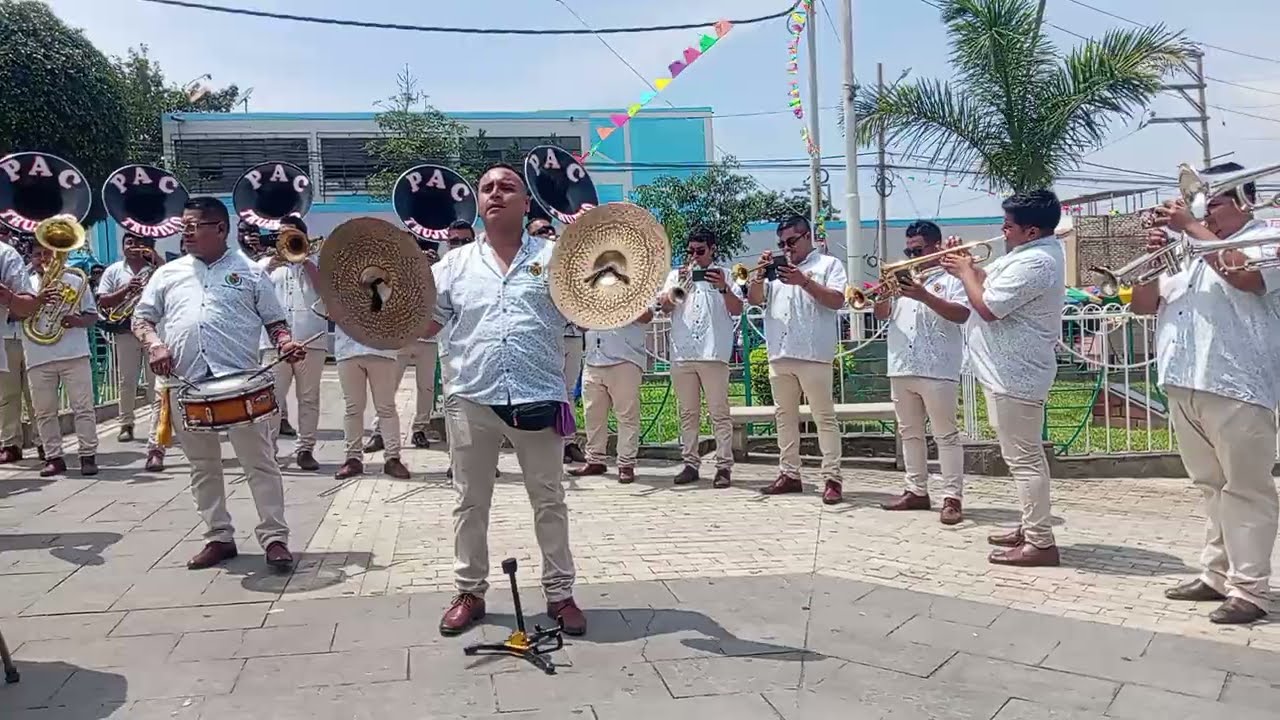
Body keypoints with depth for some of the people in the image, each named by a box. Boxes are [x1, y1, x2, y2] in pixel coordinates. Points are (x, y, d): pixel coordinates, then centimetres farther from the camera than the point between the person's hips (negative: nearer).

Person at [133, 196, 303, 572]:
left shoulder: (250, 272, 8)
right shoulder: (168, 273, 15)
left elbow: (274, 321, 8)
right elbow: (142, 318, 16)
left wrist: (286, 343, -12)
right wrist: (154, 344, -5)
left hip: (242, 380, -3)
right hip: (186, 384, 4)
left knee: (259, 462, -2)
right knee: (203, 467, 10)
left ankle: (274, 538, 4)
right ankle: (218, 537, 21)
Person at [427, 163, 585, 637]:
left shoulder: (553, 256, 5)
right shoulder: (456, 263, 11)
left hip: (538, 398, -1)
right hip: (471, 399, 2)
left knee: (549, 501, 8)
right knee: (470, 502, 11)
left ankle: (559, 593, 20)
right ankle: (469, 592, 25)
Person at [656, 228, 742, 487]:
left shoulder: (723, 275, 10)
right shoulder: (676, 275, 17)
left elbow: (737, 310, -1)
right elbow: (665, 306, 4)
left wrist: (723, 288, -19)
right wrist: (679, 285, -11)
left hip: (714, 353, -3)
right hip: (682, 354, 3)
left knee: (719, 413, -3)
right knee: (688, 414, 8)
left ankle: (724, 466, -2)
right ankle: (690, 463, 13)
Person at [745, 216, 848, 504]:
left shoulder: (829, 264, 5)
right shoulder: (776, 269, 20)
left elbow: (837, 300, -9)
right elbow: (754, 299, 12)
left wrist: (803, 281, -16)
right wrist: (760, 274, -4)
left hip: (813, 355, -6)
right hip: (779, 355, 6)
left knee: (824, 417, -4)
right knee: (785, 416, 10)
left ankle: (832, 478, -2)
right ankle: (789, 474, 17)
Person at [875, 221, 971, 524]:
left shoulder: (951, 278, 0)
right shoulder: (904, 278, 18)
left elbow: (961, 315, -14)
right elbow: (881, 314, 14)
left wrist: (924, 296, -21)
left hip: (938, 371, -7)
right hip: (901, 369, 7)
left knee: (946, 435, -3)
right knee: (909, 433, 12)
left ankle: (952, 497, -1)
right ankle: (917, 491, 21)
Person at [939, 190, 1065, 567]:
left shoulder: (1034, 263, -23)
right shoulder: (1034, 251, 12)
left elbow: (987, 307, -23)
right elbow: (992, 280, 21)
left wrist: (965, 272, -9)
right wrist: (967, 264, 4)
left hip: (1015, 375, -11)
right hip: (1012, 371, 11)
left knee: (1023, 458, -5)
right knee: (1025, 455, 18)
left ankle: (1041, 543, 2)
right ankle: (1032, 527, 29)